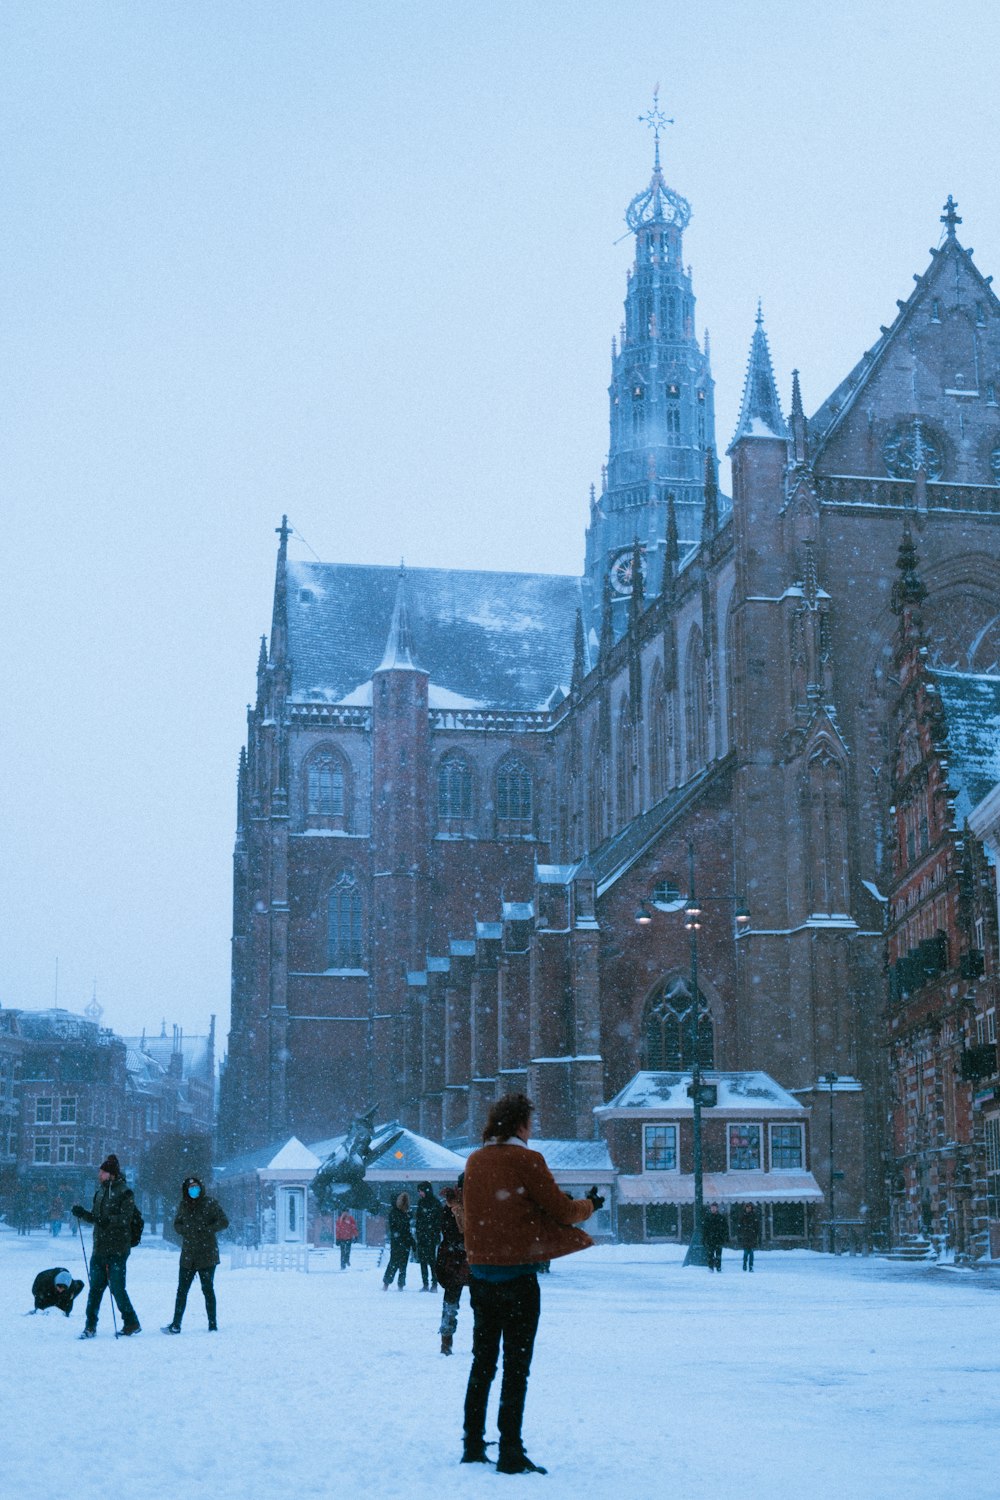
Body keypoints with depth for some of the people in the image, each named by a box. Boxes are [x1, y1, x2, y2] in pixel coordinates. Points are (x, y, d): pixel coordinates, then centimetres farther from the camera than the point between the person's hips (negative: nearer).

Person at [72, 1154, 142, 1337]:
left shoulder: (124, 1192, -7)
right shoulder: (101, 1191, 15)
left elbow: (125, 1218, -17)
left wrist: (108, 1220, -31)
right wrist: (82, 1214, 4)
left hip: (117, 1248, -7)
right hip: (99, 1247, 7)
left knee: (117, 1287, -6)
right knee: (95, 1287, 8)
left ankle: (131, 1323, 6)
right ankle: (90, 1326, 13)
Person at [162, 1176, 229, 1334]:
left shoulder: (210, 1204, -4)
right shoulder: (184, 1205, 9)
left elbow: (224, 1223, -7)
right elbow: (176, 1225, 16)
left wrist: (206, 1230, -14)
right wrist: (186, 1230, -5)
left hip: (206, 1255, -4)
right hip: (188, 1255, 4)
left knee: (207, 1289, 2)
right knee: (182, 1290, 4)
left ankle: (213, 1325, 9)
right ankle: (175, 1325, 8)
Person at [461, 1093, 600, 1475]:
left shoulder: (475, 1161, 7)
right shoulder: (526, 1160, -12)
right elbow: (561, 1211, -7)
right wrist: (589, 1204, 12)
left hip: (480, 1272, 6)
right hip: (517, 1274, -6)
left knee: (482, 1362, 15)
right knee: (516, 1366, 0)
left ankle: (473, 1447, 19)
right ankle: (510, 1454, 0)